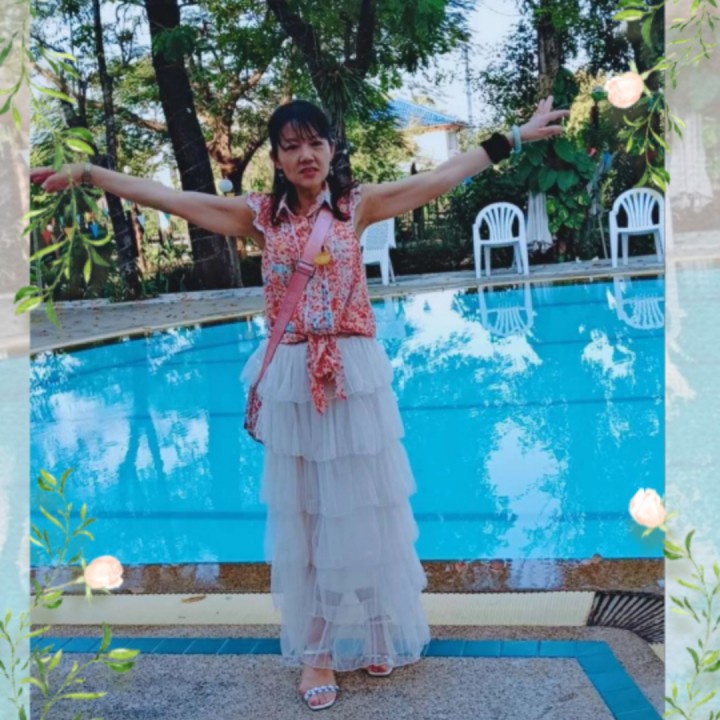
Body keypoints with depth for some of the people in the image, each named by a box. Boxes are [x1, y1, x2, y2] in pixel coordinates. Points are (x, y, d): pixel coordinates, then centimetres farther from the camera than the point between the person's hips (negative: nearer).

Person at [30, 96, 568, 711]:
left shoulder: (357, 205, 1)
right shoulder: (259, 215, 2)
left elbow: (443, 177, 0)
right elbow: (165, 196, 1)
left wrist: (515, 136, 0)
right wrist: (85, 173, -2)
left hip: (357, 377, 0)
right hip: (292, 382, 1)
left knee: (364, 508, 11)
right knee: (303, 513, 9)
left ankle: (374, 633, 31)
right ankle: (318, 649, 23)